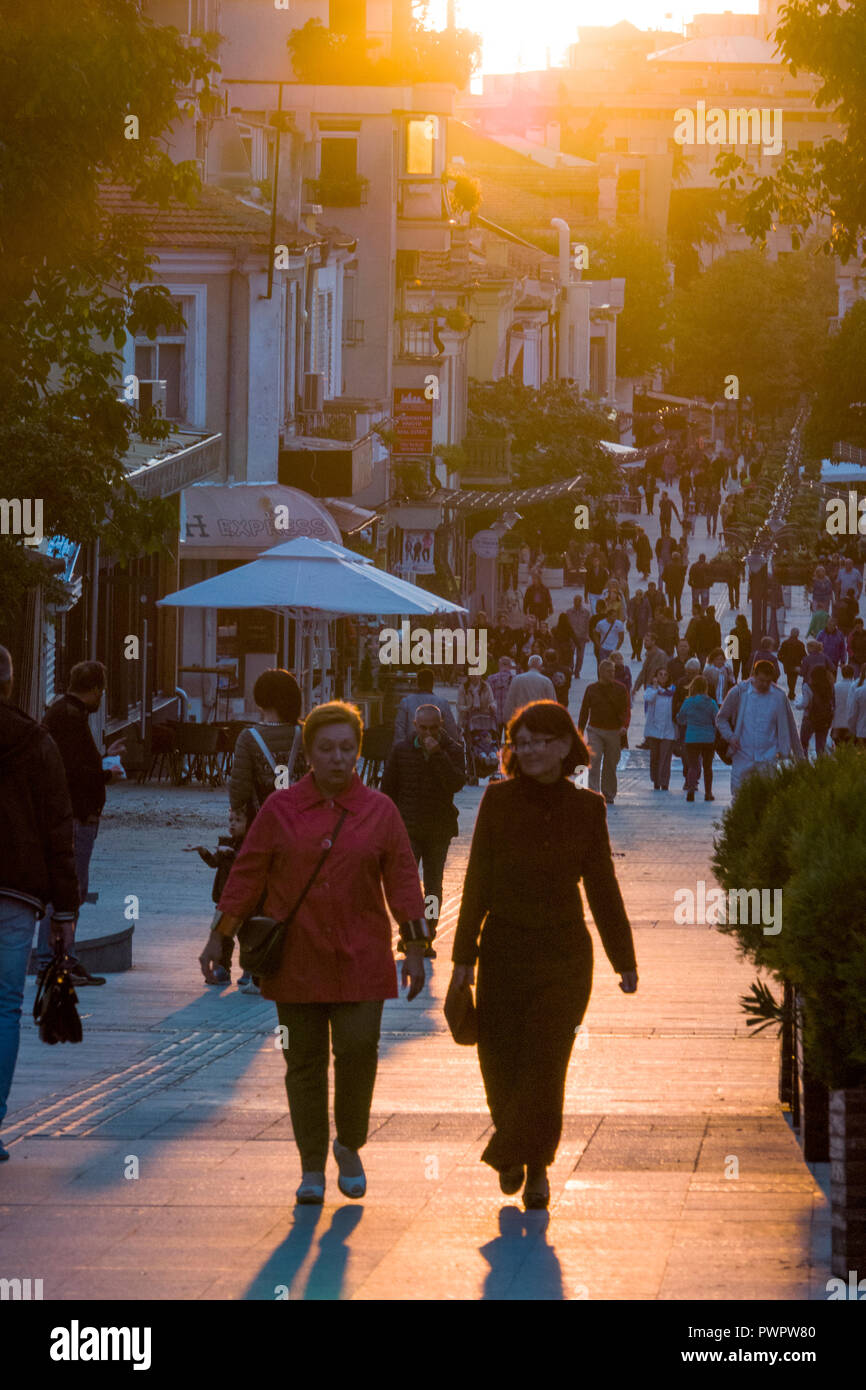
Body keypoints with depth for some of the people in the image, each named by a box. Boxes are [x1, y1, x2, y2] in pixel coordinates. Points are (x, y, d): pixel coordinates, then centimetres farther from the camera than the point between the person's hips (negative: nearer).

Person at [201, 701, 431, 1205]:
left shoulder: (380, 811, 4)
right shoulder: (281, 809, 3)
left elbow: (402, 879, 5)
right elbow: (248, 874, 6)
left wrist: (415, 947, 1)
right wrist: (221, 936, 4)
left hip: (360, 959, 0)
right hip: (296, 960, 0)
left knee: (358, 1050, -9)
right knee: (304, 1061, 2)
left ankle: (350, 1145, 15)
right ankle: (312, 1167, 12)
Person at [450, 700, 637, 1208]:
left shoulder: (586, 808, 2)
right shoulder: (499, 801, 0)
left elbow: (603, 886, 10)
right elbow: (478, 883, 1)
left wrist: (624, 959, 11)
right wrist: (465, 955, -2)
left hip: (564, 955, 0)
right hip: (505, 951, 0)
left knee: (545, 1063, -10)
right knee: (501, 1065, 3)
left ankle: (531, 1163, 6)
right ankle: (529, 1160, 28)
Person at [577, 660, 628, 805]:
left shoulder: (620, 689, 3)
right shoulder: (591, 689, 5)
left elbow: (625, 709, -1)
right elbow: (584, 711, 11)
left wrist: (624, 725, -20)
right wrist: (580, 732, 9)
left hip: (614, 732, 0)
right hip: (595, 730, 0)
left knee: (610, 766, 7)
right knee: (594, 763, -13)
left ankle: (608, 795, 18)